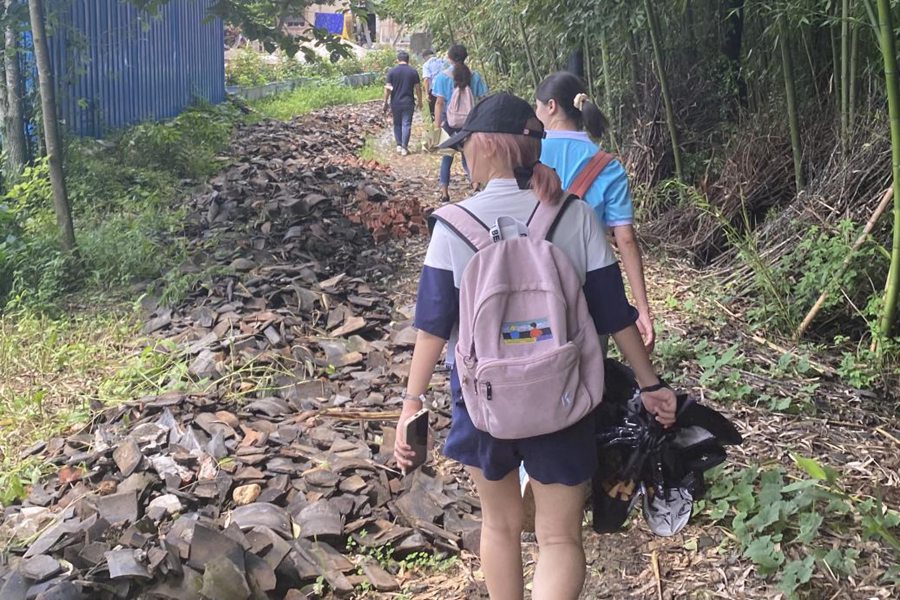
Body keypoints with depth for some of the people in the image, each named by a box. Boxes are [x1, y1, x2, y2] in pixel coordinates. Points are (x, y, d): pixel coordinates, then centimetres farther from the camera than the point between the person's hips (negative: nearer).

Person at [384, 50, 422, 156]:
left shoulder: (392, 72, -3)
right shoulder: (413, 72, -2)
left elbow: (388, 88, -5)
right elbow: (418, 88, -1)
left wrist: (385, 102, 2)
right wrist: (419, 101, 10)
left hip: (395, 103, 1)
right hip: (408, 103, -1)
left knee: (397, 124, 15)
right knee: (406, 125, 3)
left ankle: (399, 145, 14)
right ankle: (404, 148, 1)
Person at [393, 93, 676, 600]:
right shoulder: (576, 216, -7)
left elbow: (434, 321, -9)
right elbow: (614, 312, -3)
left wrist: (413, 399, -1)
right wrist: (651, 383, 7)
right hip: (560, 395, 0)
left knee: (501, 524, 21)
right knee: (561, 539, 8)